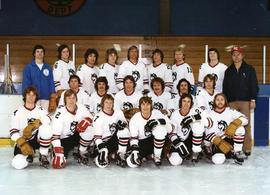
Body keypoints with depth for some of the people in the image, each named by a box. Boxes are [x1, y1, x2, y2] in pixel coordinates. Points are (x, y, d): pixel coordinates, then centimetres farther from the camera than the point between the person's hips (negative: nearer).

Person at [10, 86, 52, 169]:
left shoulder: (41, 110, 5)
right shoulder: (18, 112, 3)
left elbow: (47, 120, -18)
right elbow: (13, 132, -5)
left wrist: (34, 125, -35)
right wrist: (22, 143, -21)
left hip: (37, 139, 0)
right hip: (23, 141, 0)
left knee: (46, 128, -33)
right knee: (18, 164, -25)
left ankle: (43, 157, -17)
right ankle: (29, 154, 13)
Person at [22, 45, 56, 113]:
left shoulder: (48, 68, 11)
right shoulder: (28, 67, 3)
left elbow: (51, 83, 9)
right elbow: (25, 84, 1)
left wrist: (53, 99, 2)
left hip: (46, 99, 2)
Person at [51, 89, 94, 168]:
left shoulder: (81, 108, -10)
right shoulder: (60, 113, -22)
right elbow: (55, 134, -24)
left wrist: (87, 120, -24)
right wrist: (58, 151, -32)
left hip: (76, 135, 3)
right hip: (63, 139, -3)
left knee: (88, 129, -27)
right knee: (60, 161, -20)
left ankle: (82, 153, -5)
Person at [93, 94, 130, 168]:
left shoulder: (118, 113, 3)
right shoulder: (98, 118, -8)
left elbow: (126, 126, 6)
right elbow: (97, 136, -11)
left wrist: (123, 124, -18)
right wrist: (101, 148, -25)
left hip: (117, 139, 3)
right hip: (105, 142, -3)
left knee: (124, 130, -30)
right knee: (102, 163, -27)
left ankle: (121, 155, -16)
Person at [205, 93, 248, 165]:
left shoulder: (230, 111, 0)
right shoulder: (210, 115, -2)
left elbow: (245, 119, -14)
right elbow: (208, 133, -9)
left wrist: (234, 124, -34)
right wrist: (220, 142, -25)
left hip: (231, 138, 1)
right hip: (218, 141, 0)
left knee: (240, 129, -29)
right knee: (217, 160, -27)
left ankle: (237, 153, -16)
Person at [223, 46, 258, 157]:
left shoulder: (249, 69, 7)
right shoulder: (228, 71, 16)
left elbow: (254, 85, 3)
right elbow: (225, 87, 17)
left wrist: (253, 100, -5)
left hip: (245, 101, -3)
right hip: (232, 102, 3)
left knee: (246, 125, -5)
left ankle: (247, 148, 1)